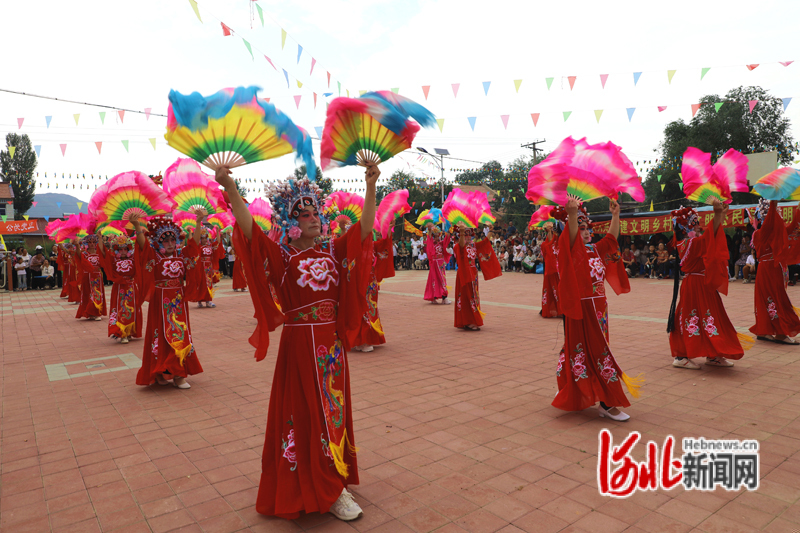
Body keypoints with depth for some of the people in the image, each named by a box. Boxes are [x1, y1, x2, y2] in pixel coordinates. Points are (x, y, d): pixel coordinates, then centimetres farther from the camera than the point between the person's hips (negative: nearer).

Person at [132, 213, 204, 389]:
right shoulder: (154, 257, -5)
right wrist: (137, 226, -38)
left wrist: (198, 223, -10)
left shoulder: (181, 255, 6)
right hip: (160, 301, -4)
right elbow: (143, 244, -21)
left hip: (178, 301, 4)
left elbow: (194, 242, 1)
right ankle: (161, 373, 12)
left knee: (180, 335, 6)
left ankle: (178, 373, 14)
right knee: (162, 336, 1)